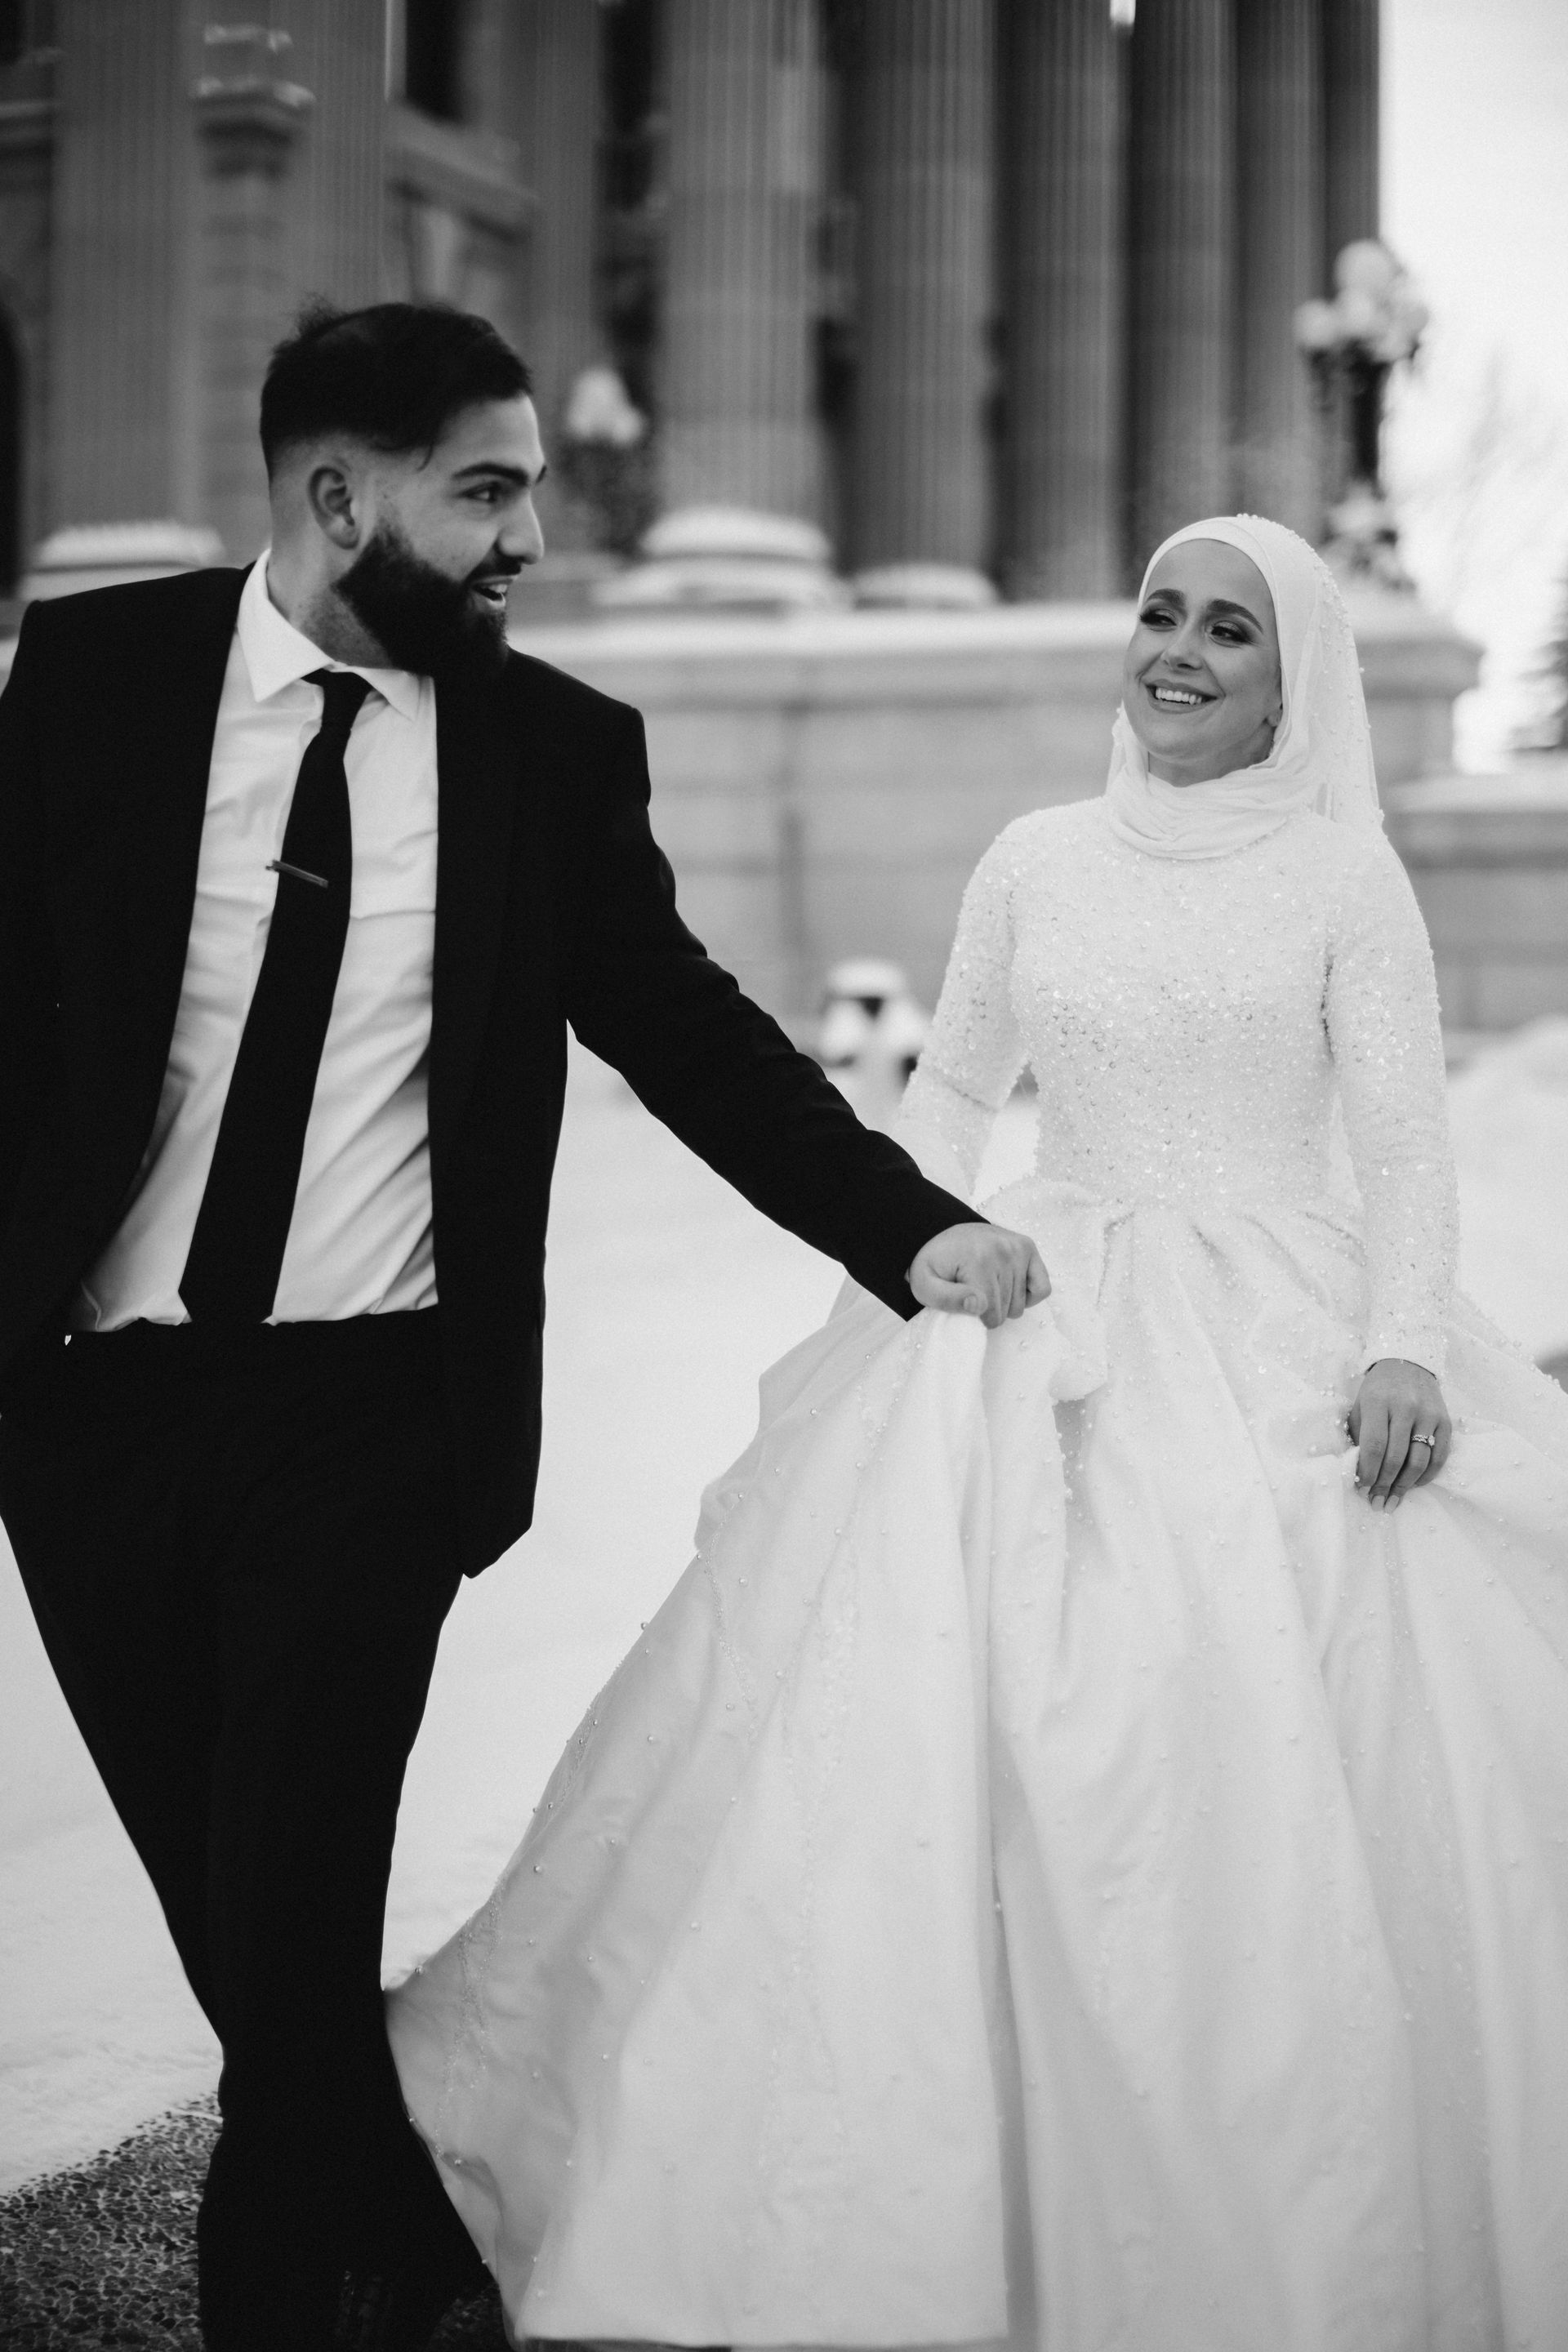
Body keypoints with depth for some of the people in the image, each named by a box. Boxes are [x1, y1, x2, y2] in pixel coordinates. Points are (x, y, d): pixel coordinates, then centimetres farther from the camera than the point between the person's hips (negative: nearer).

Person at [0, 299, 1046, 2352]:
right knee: (224, 1903, 13)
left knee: (296, 1926, -5)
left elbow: (687, 1029, 6)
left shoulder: (555, 746, 1)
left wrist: (914, 1227, -4)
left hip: (370, 1410, -1)